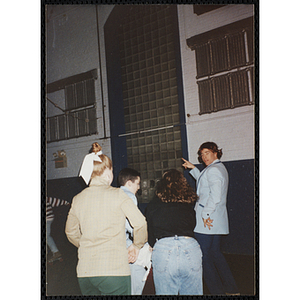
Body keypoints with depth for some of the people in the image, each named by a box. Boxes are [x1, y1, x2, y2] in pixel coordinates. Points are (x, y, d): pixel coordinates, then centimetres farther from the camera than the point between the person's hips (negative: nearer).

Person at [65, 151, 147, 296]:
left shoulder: (77, 199, 7)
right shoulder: (117, 194, -6)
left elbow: (71, 232, 19)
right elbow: (140, 223, -10)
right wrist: (136, 245, 8)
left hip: (84, 271, 5)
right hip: (114, 269, -5)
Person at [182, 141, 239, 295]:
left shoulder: (213, 170, -16)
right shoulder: (220, 167, 15)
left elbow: (215, 196, -27)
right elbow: (204, 182, 32)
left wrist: (205, 214, -20)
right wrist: (193, 168, 26)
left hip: (207, 221, -10)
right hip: (216, 221, 10)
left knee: (204, 256, -1)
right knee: (215, 253, 18)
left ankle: (217, 291, 5)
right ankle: (232, 290, 25)